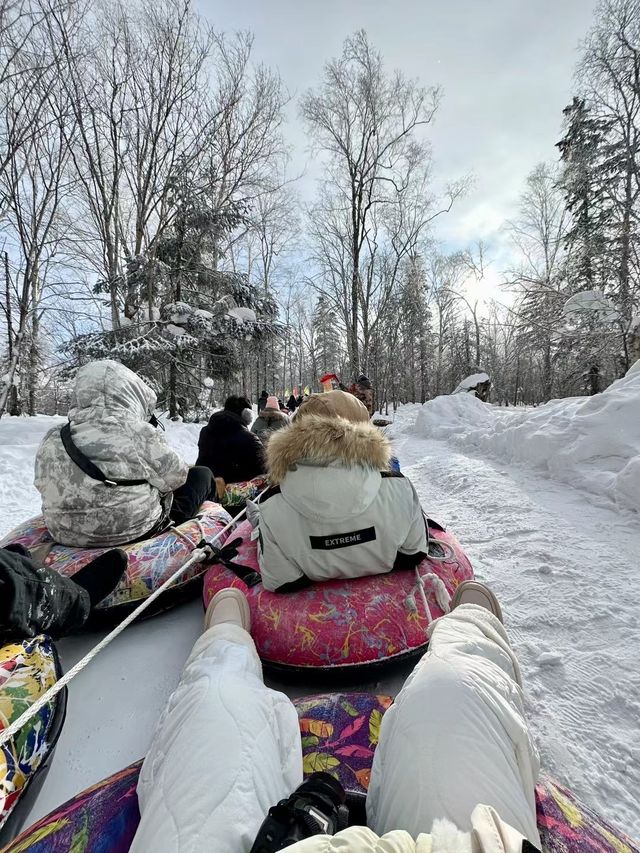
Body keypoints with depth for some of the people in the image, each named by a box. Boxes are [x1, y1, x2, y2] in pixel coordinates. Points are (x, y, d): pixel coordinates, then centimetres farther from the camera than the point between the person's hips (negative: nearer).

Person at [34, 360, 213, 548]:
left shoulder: (51, 441, -6)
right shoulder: (139, 434, -23)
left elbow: (45, 485, 8)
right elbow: (176, 476, -11)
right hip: (135, 531, -6)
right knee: (202, 474, 12)